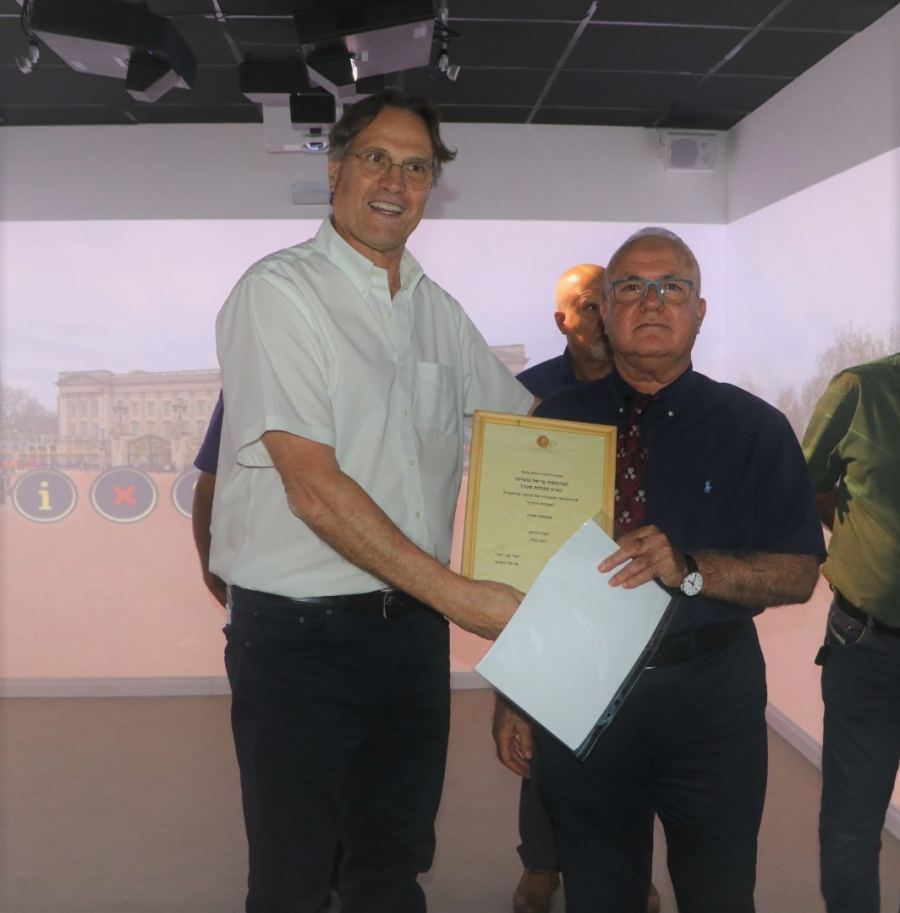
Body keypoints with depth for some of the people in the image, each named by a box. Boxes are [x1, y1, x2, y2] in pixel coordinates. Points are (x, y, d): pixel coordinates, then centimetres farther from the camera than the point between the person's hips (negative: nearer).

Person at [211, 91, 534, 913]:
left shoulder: (437, 310, 10)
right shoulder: (281, 291, -11)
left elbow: (530, 417, 23)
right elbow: (314, 489, -19)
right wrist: (457, 594, -21)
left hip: (414, 624, 6)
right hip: (299, 633, -6)